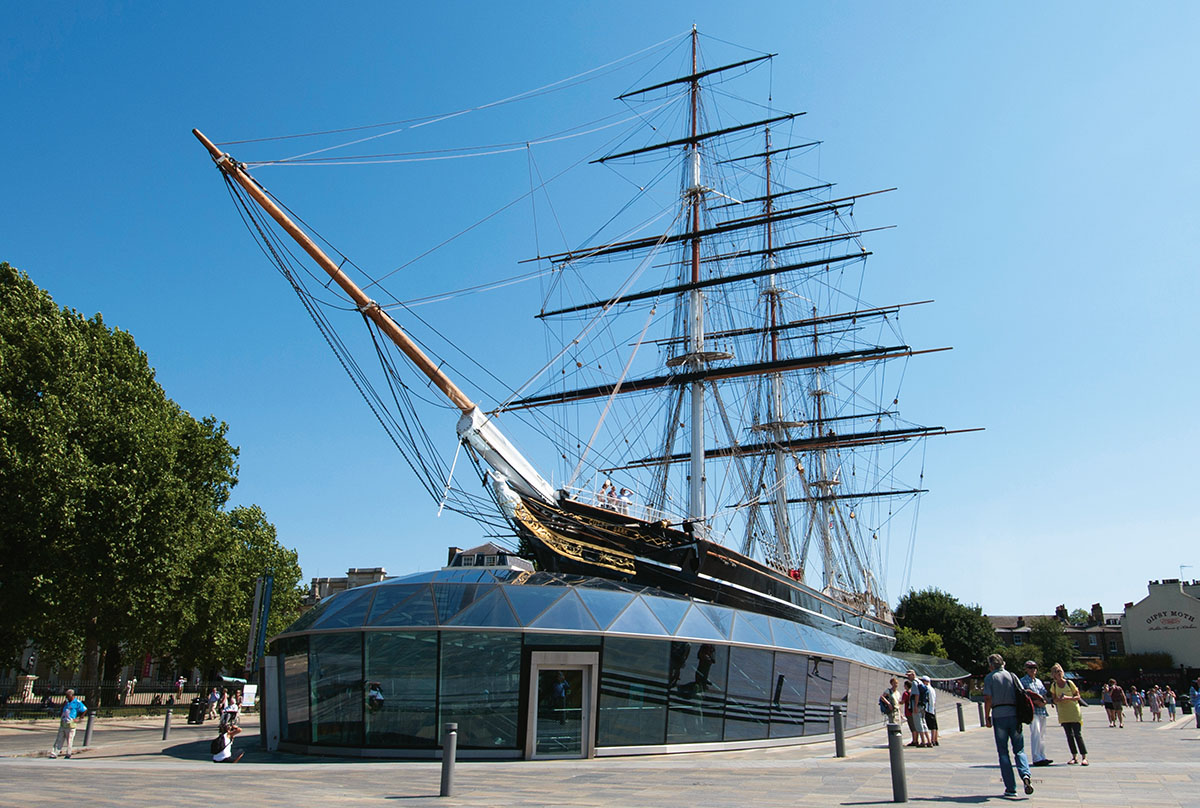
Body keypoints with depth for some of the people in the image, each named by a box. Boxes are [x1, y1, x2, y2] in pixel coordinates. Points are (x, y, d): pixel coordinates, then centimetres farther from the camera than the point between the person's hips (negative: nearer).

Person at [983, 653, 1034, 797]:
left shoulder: (989, 678, 1)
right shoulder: (1012, 676, 9)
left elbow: (988, 699, -6)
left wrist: (987, 717, 2)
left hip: (998, 716, -2)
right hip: (1014, 715, 2)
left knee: (1003, 752, 5)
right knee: (1019, 750, 10)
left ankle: (1011, 788, 3)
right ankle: (1025, 774, -18)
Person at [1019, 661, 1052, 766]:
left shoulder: (1039, 681, 21)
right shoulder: (1023, 681, -1)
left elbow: (1044, 694, 20)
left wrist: (1043, 701, -2)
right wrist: (1036, 702, -17)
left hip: (1042, 710, 7)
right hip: (1032, 710, -7)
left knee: (1042, 734, 11)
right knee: (1035, 733, -15)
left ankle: (1042, 757, 19)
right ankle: (1036, 758, -16)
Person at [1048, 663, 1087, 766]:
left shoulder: (1070, 683, -5)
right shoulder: (1053, 685, 3)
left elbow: (1078, 697, -2)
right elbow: (1054, 699, 10)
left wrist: (1068, 698, -18)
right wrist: (1058, 700, -13)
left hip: (1074, 712, -3)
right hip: (1063, 714, 3)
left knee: (1077, 734, -8)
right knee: (1069, 735, 4)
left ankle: (1084, 757, -3)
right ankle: (1074, 757, 11)